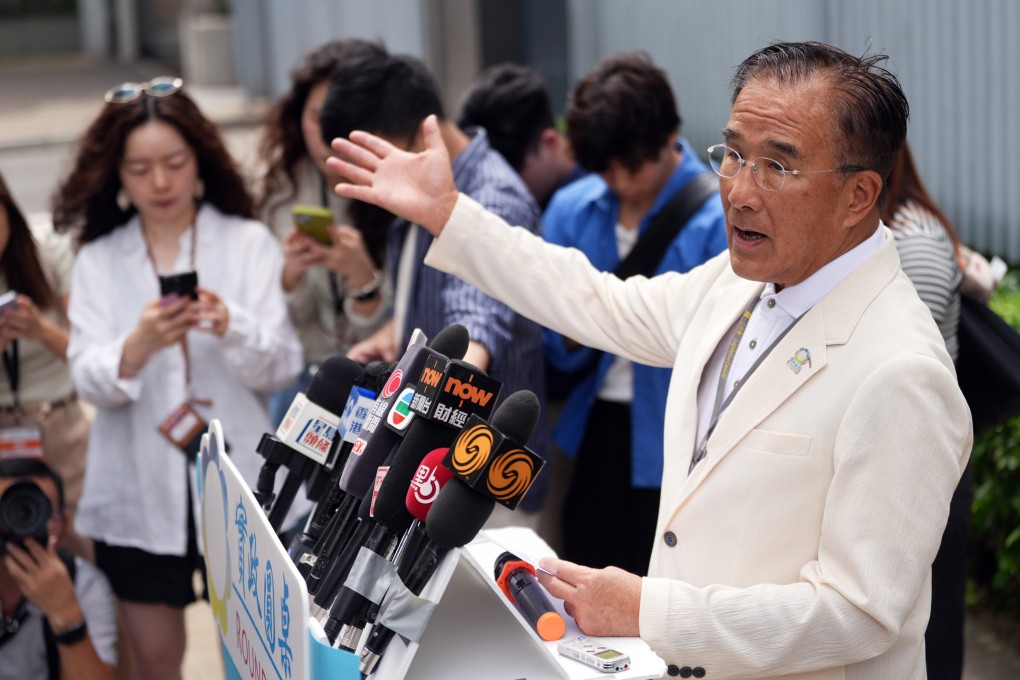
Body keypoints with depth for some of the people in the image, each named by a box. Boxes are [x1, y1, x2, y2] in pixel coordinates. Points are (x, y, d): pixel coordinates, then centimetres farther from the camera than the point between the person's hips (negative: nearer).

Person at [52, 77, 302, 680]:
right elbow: (89, 380, -6)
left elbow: (283, 366, -7)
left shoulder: (248, 243, 1)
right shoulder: (98, 261, 5)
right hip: (141, 491, 2)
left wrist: (231, 328, -28)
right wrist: (137, 346, -27)